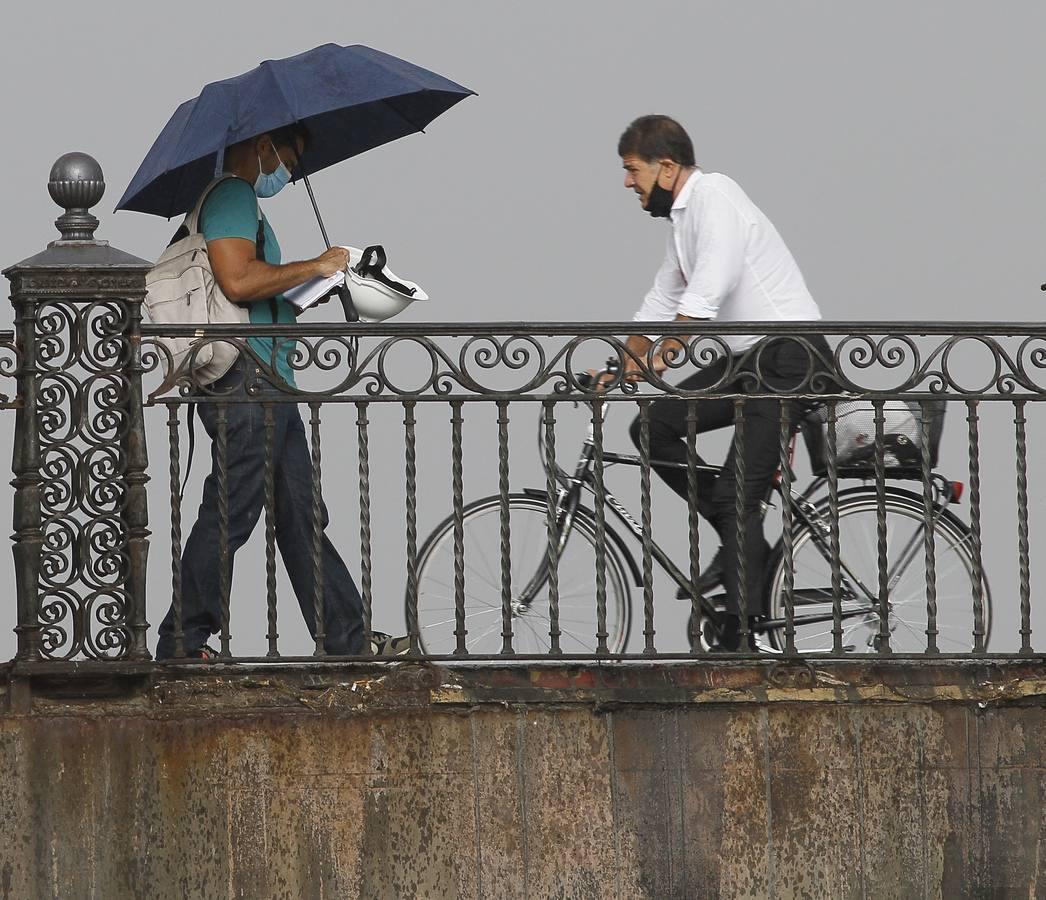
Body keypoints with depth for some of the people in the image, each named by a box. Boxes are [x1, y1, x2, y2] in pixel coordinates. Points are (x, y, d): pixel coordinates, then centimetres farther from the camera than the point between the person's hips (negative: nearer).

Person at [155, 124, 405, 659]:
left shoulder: (237, 200, 23)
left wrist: (305, 289, 20)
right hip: (247, 383, -11)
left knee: (301, 517, 10)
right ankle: (183, 644, -1)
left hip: (269, 389, 11)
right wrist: (316, 267, -14)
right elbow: (238, 280, -24)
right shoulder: (233, 196, -10)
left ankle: (347, 639, 12)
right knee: (229, 518, -7)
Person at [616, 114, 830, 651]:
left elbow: (710, 286, -26)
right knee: (653, 427, 1)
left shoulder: (714, 196, -13)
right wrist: (620, 370, 24)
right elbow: (661, 303, 28)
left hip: (790, 356, -10)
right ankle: (740, 537, 9)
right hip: (748, 359, 10)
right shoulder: (684, 217, 18)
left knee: (738, 493, -12)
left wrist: (664, 351, -29)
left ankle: (740, 637, -8)